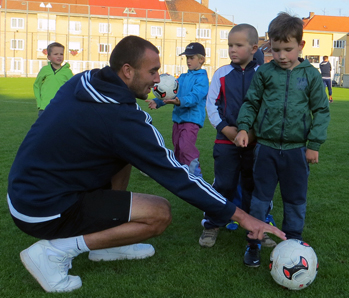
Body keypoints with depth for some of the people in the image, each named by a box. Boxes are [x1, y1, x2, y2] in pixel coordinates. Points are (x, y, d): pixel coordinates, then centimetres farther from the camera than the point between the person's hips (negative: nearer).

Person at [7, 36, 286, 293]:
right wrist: (241, 215, -13)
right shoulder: (120, 117, -23)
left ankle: (106, 245, 19)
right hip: (44, 211, -9)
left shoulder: (81, 81, 0)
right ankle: (55, 250, -7)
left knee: (125, 154, 16)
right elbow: (176, 176, -20)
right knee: (161, 213, -11)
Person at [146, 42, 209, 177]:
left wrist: (180, 101, -41)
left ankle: (196, 175, -13)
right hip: (178, 117, 8)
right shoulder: (182, 77, 15)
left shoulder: (202, 78, -8)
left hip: (192, 118, -8)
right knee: (177, 148, 16)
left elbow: (195, 96, -23)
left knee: (186, 146, -22)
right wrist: (157, 102, -4)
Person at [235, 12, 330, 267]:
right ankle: (254, 243, 21)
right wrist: (244, 127, -6)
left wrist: (314, 144, -3)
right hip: (266, 147, 0)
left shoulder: (311, 75, -2)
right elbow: (251, 102, 8)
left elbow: (321, 110, 2)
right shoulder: (265, 72, 0)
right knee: (261, 196, 8)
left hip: (297, 149, 0)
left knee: (296, 200, 12)